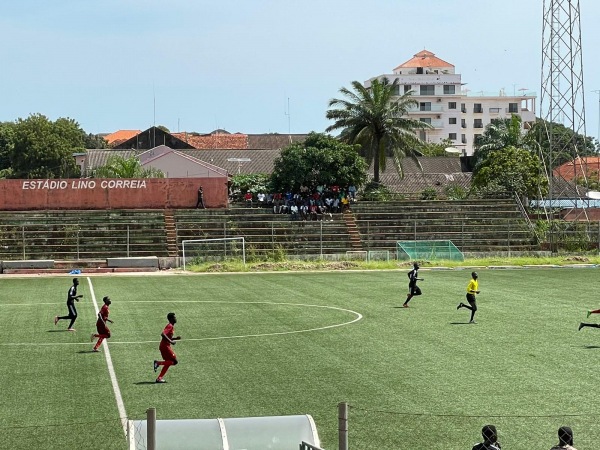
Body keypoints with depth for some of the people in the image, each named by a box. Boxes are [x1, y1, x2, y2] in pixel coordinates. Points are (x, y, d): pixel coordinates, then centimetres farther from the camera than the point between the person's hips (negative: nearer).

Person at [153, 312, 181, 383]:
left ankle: (159, 378, 10)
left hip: (164, 346, 10)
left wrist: (175, 338, 15)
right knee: (174, 361, -7)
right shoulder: (170, 326, -13)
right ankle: (158, 363, -9)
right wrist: (171, 341, -25)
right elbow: (163, 334, -27)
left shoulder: (171, 326, 18)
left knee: (168, 362, 14)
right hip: (165, 346, -10)